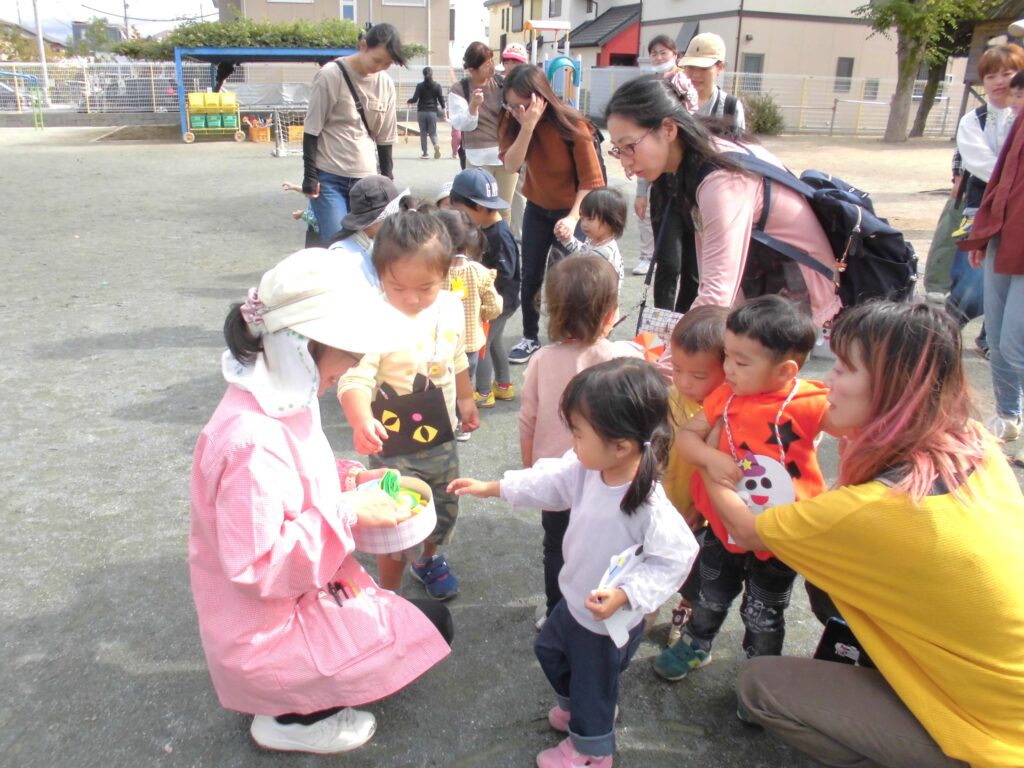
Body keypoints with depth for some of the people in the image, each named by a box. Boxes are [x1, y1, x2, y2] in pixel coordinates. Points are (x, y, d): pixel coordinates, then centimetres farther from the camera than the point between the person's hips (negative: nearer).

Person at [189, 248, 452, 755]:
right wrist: (346, 513, -26)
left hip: (300, 593, 9)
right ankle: (294, 718, 6)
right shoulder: (251, 441, -33)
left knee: (428, 619, 13)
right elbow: (258, 565, -30)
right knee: (431, 627, -6)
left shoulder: (284, 399, -4)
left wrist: (345, 480, -3)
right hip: (265, 631, -9)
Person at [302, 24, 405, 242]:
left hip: (366, 177, 5)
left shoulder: (386, 84, 5)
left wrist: (387, 177, 11)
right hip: (329, 177, -4)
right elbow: (311, 130, -7)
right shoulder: (330, 75, -9)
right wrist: (310, 175, -9)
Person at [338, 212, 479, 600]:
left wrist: (466, 399, 22)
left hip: (442, 438, 6)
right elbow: (355, 378, -36)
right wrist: (361, 421, -54)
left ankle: (430, 560, 56)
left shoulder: (452, 308, -7)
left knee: (444, 510, 25)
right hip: (394, 448, -6)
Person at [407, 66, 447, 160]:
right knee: (432, 132, 6)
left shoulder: (420, 86, -3)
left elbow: (415, 99, -8)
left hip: (421, 112, 0)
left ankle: (425, 153, 8)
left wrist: (409, 101, 13)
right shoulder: (437, 86, 0)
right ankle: (436, 145, -26)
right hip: (432, 112, 1)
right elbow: (441, 100, 0)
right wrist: (444, 110, 12)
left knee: (423, 132, 9)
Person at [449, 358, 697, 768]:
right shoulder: (588, 468, -16)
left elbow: (674, 558, -32)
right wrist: (490, 488, 2)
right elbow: (549, 480, -2)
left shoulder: (648, 504, -39)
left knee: (593, 686, 19)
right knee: (550, 649, 32)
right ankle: (575, 706, 62)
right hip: (575, 600, 8)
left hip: (610, 622, -8)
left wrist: (626, 594, -37)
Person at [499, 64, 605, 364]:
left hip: (570, 210, -4)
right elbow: (511, 164, -27)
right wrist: (527, 126, -38)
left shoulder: (572, 125, -24)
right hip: (536, 208, 4)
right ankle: (530, 338, 22)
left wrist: (573, 218, -29)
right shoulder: (513, 121, -12)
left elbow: (591, 180, -21)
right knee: (530, 276, 7)